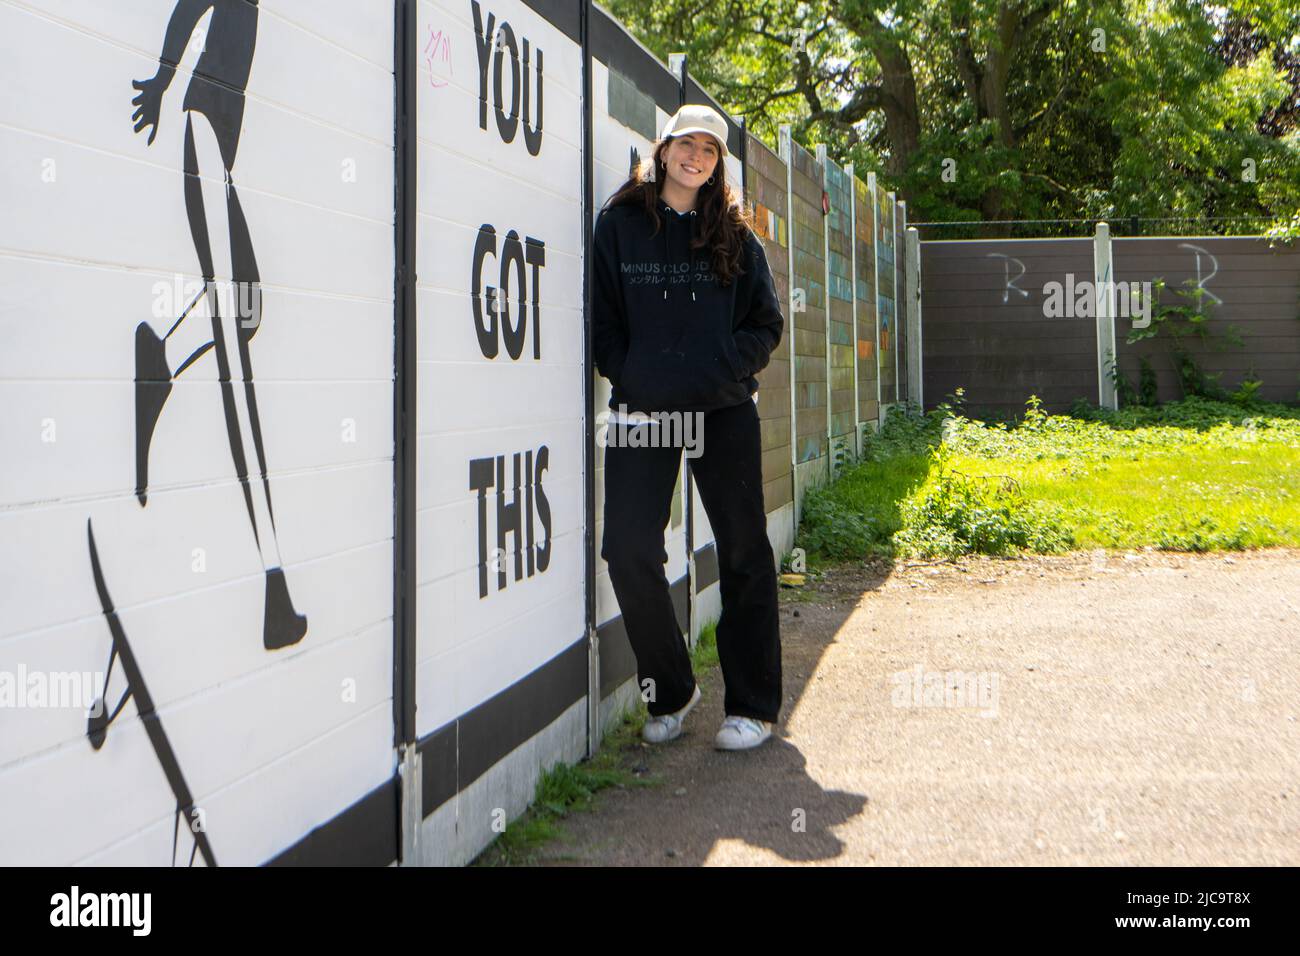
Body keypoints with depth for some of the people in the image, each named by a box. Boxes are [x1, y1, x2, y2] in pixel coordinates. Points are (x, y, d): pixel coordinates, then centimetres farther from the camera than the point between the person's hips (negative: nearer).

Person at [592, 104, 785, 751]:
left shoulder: (735, 235, 10)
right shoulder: (619, 224, 8)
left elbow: (766, 323, 10)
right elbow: (601, 317, 7)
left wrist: (726, 369, -6)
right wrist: (630, 376, -6)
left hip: (724, 410, 1)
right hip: (643, 411, 0)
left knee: (743, 551, 3)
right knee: (629, 550, -9)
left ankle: (752, 705, 15)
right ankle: (669, 693, 12)